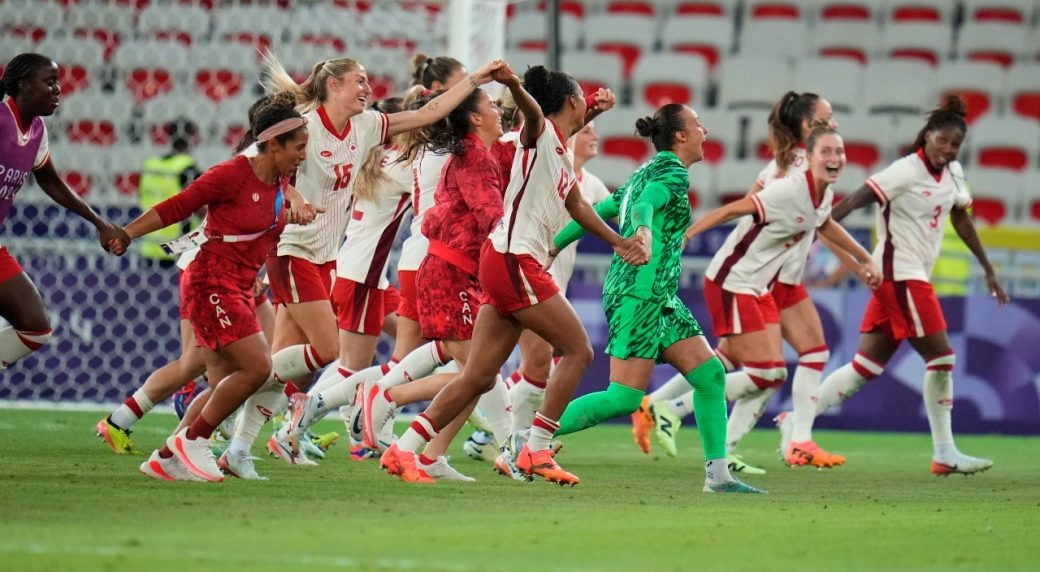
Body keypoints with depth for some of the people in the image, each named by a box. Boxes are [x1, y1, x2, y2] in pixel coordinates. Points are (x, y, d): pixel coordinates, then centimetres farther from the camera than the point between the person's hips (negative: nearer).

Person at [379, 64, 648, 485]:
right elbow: (532, 111, -30)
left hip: (507, 264, 9)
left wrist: (619, 242, 47)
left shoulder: (561, 152, 21)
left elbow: (576, 206, 37)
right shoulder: (542, 133, -5)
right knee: (578, 351, -3)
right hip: (513, 259, -9)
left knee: (480, 375, 5)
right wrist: (515, 86, -52)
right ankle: (535, 452, -2)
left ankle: (404, 450, 2)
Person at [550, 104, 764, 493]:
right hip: (639, 294, -10)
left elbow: (598, 212, 23)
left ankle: (717, 475, 2)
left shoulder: (645, 173, 20)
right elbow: (643, 206, -29)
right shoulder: (672, 173, -8)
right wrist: (644, 230, -50)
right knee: (625, 398, -12)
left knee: (710, 374, 3)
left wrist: (553, 246, 29)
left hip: (660, 298, 10)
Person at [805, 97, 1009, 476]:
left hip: (914, 276, 9)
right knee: (941, 358, -6)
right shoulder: (906, 171, -16)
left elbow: (961, 219, 21)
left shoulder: (952, 174, 9)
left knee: (866, 366, 7)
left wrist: (988, 269, 23)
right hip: (899, 273, -9)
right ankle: (944, 454, 2)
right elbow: (856, 200, -21)